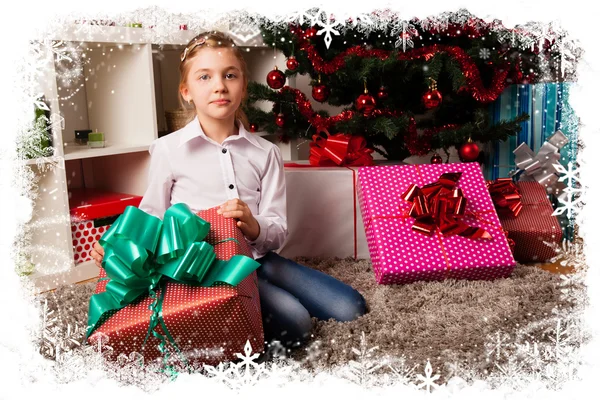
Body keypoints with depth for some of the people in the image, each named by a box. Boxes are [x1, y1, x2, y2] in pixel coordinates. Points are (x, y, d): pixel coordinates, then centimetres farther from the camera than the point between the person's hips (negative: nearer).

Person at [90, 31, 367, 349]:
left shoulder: (265, 153, 4)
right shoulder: (168, 149, -3)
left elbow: (278, 233, 0)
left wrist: (255, 227, -23)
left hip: (258, 258, 5)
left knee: (351, 308, -3)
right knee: (295, 323, -24)